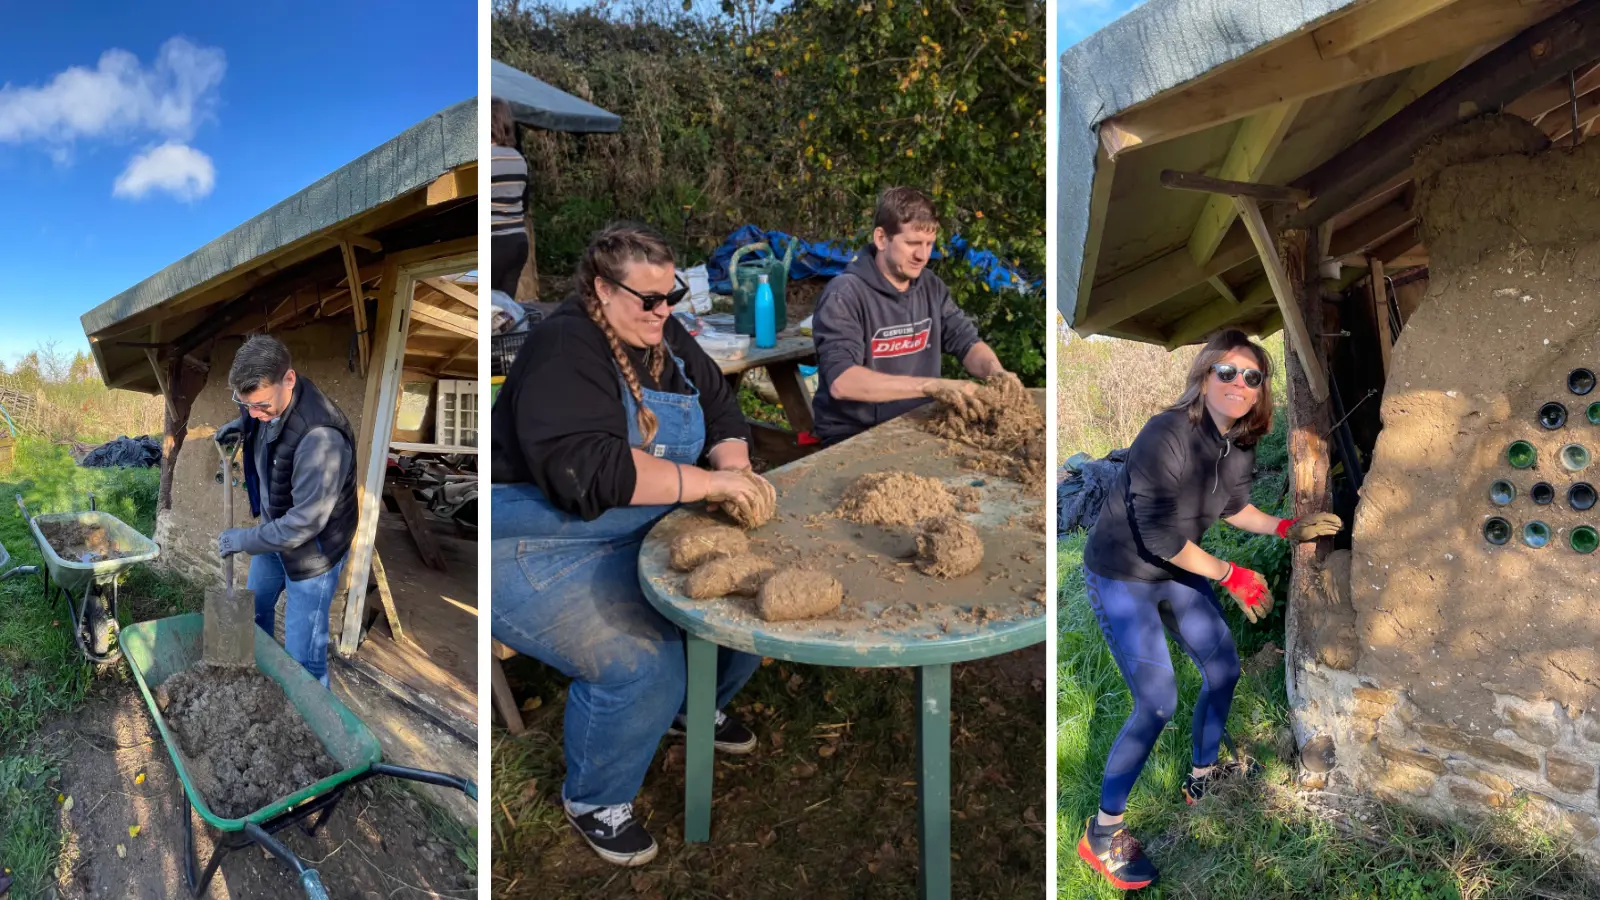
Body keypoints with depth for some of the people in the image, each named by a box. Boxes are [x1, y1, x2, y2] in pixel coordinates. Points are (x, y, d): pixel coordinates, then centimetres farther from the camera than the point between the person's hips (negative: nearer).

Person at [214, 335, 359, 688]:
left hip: (312, 552, -9)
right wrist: (241, 425, -4)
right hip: (274, 530, 9)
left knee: (302, 658, 0)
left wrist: (243, 539, -17)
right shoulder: (269, 399, -11)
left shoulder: (321, 437, -38)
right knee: (253, 610, 29)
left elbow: (304, 522, -31)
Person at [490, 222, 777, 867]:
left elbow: (721, 410, 4)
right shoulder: (564, 353, -21)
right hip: (542, 550, -8)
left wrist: (734, 469, -17)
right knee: (645, 663, -25)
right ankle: (594, 798, 7)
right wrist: (711, 482, -33)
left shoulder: (664, 337, 5)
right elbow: (591, 470, -33)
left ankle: (695, 704, 25)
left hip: (647, 531, 8)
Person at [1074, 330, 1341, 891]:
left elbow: (1233, 507, 17)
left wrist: (1287, 528, 5)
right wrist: (1231, 576, -18)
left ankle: (1202, 776, 44)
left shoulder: (1241, 444, -3)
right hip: (1122, 578, -8)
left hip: (1177, 570, 8)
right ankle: (1103, 833, 9)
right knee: (1158, 705, -9)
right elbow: (1161, 537, -27)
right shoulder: (1167, 435, -29)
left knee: (1223, 668, 17)